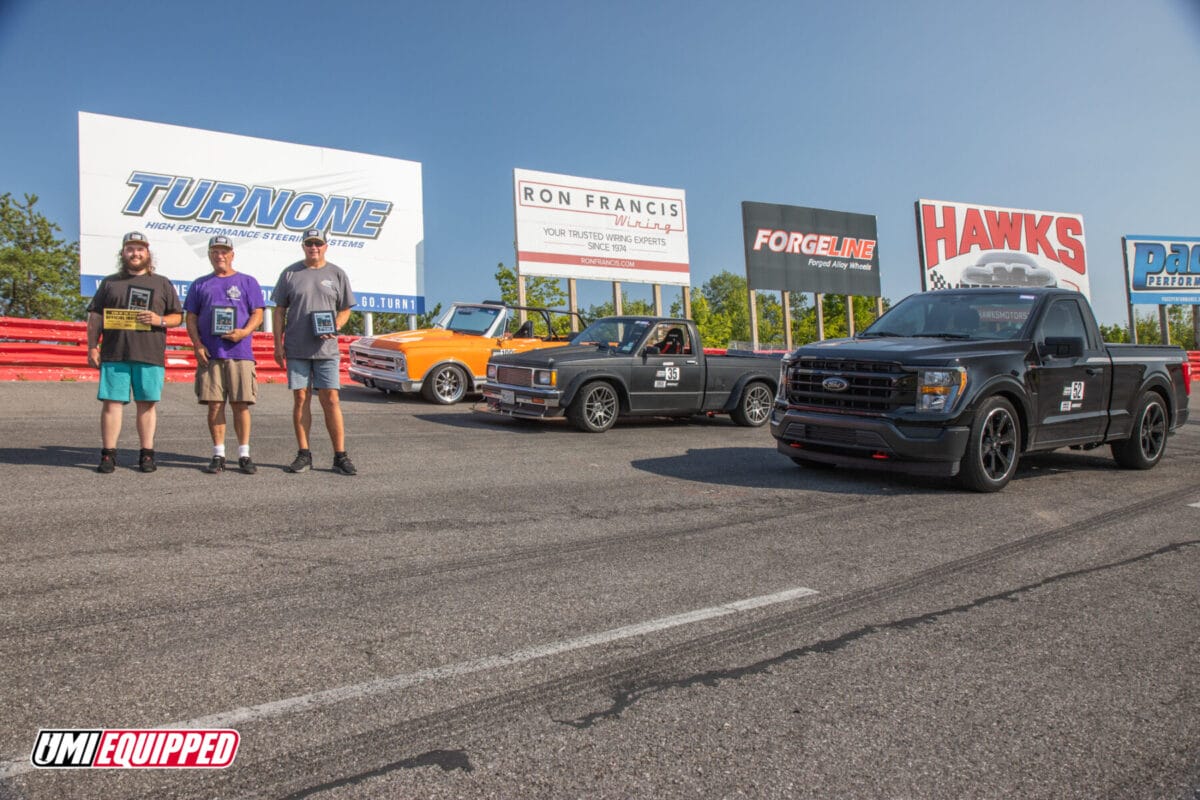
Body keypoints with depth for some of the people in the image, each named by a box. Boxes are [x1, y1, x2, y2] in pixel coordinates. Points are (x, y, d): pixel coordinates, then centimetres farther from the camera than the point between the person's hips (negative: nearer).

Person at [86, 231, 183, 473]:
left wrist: (160, 320, -9)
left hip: (150, 355, -1)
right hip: (114, 355, 1)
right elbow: (95, 317, 13)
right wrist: (92, 347, 4)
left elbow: (177, 316, 12)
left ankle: (147, 454, 7)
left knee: (147, 403, 2)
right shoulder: (109, 283, 16)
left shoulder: (162, 284, 14)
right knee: (112, 402, -2)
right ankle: (108, 454, 3)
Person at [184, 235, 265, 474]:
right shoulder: (200, 285, 16)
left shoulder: (248, 282, 11)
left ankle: (244, 454, 6)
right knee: (214, 404, 2)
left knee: (241, 404, -2)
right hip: (209, 354, 2)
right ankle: (218, 455, 10)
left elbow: (257, 314, 5)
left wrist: (244, 332, -14)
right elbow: (191, 318, 13)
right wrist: (197, 344, -3)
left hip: (240, 353, -2)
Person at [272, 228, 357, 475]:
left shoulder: (336, 274, 8)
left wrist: (335, 327, -9)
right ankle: (304, 455, 12)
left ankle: (340, 456, 1)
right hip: (296, 350, 1)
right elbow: (279, 310, 9)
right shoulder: (290, 274, 8)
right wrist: (278, 344, 2)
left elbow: (345, 309, 11)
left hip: (326, 349, -1)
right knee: (301, 399, 4)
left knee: (331, 400, -2)